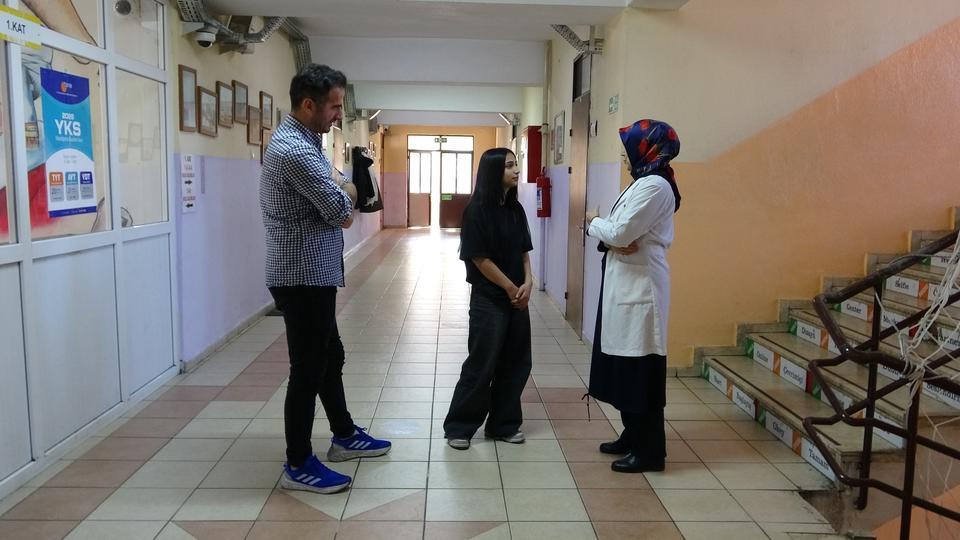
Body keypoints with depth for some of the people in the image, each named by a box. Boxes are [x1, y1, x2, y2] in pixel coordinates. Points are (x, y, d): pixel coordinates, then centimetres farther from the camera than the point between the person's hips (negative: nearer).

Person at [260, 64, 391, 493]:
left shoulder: (299, 140, 13)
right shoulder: (295, 151, -22)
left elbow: (338, 211, 18)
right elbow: (341, 208, -19)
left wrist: (338, 193, -2)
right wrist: (342, 188, 0)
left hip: (312, 274, 11)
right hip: (303, 277, -11)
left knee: (330, 357, 20)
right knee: (308, 368, -1)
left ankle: (344, 436, 36)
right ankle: (297, 466, 13)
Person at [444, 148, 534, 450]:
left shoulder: (516, 209, 8)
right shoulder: (477, 209, -12)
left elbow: (524, 251, 11)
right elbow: (479, 258, -14)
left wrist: (528, 283, -6)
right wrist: (510, 288, -11)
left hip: (517, 297, 7)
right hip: (489, 299, -7)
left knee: (516, 364, 10)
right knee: (482, 365, -1)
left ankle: (503, 425, 24)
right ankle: (459, 427, 14)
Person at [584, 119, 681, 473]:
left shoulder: (655, 186, -15)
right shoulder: (643, 183, 18)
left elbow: (620, 233, -19)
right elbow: (620, 233, 14)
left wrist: (594, 222, 0)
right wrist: (611, 241, -9)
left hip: (640, 288, -10)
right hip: (625, 287, 10)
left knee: (641, 372, -3)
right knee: (625, 368, 16)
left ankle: (649, 451, 6)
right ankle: (633, 437, 28)